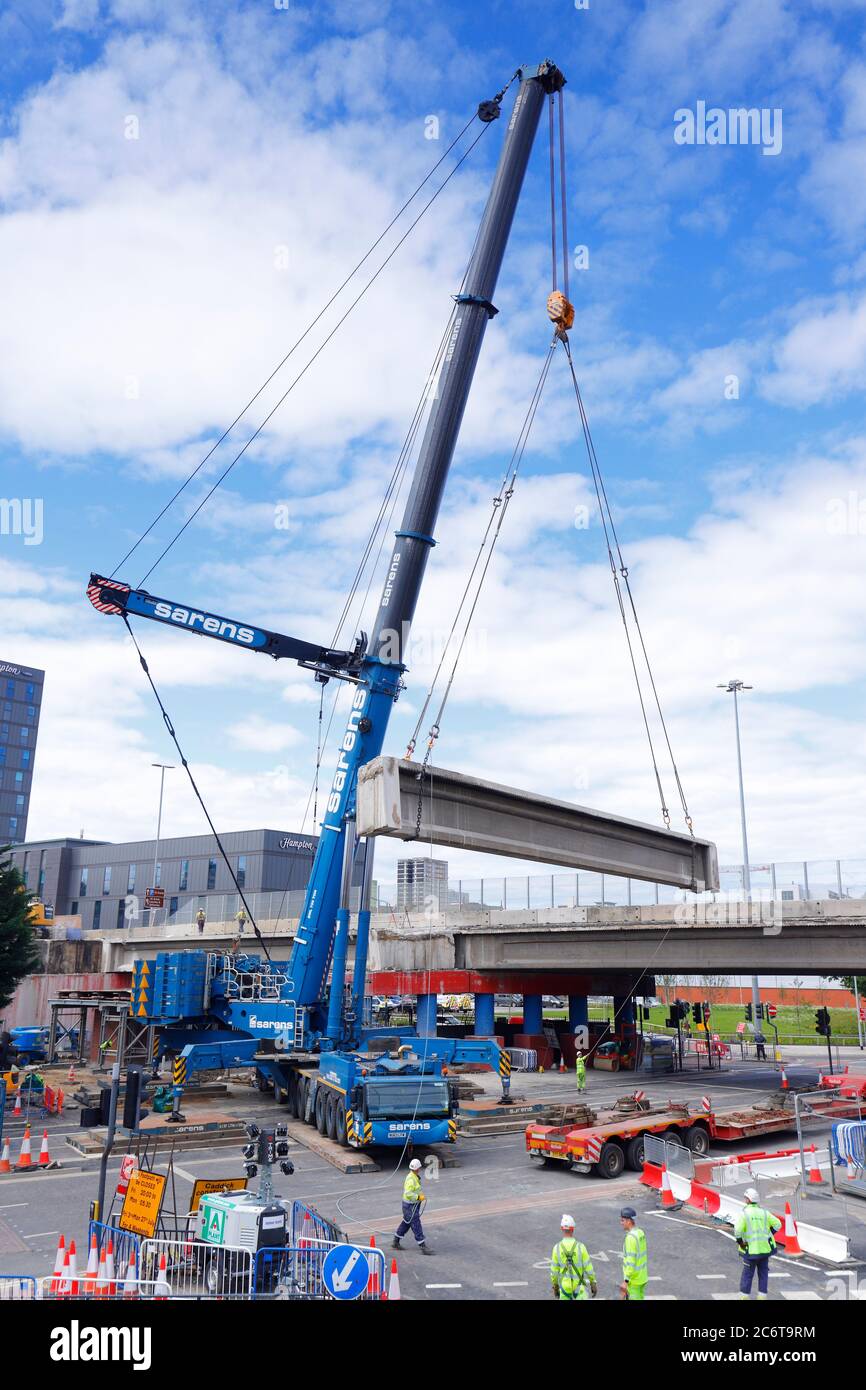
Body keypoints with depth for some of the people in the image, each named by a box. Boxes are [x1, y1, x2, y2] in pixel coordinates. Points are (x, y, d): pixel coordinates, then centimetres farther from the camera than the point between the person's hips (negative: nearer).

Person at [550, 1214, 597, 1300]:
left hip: (565, 1287, 1)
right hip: (579, 1286, -1)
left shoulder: (557, 1248, -13)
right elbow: (588, 1268, -11)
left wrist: (555, 1287, 10)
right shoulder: (580, 1246, -18)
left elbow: (554, 1271, -5)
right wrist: (593, 1284, 3)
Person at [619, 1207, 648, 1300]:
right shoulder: (640, 1233, 4)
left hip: (634, 1280, -9)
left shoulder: (631, 1237, -23)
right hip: (642, 1277, 9)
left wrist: (625, 1281, -21)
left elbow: (631, 1261, -25)